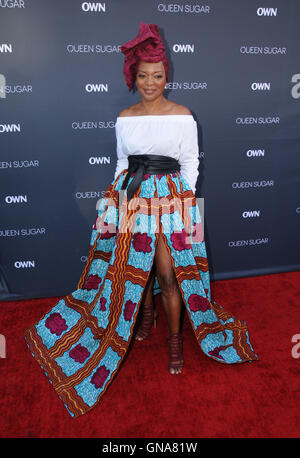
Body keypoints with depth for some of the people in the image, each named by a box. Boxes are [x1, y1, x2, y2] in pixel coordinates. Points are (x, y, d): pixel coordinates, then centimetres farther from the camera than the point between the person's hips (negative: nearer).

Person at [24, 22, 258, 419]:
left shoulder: (182, 115, -1)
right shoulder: (124, 118, 9)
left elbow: (190, 162, 1)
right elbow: (123, 161, 15)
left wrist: (186, 201, -5)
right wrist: (119, 194, 11)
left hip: (171, 197, -3)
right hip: (131, 196, 4)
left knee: (168, 272, -5)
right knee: (133, 263, 11)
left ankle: (176, 337, 14)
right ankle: (146, 314, 37)